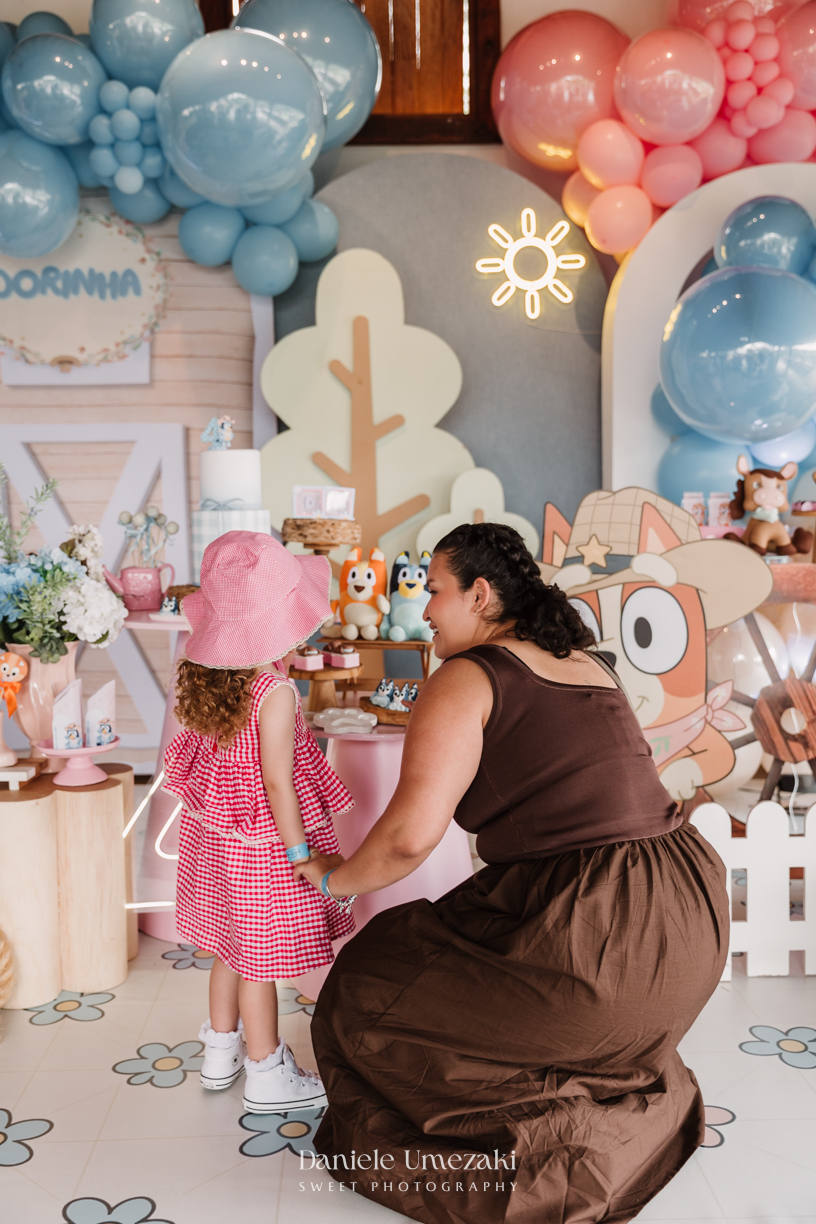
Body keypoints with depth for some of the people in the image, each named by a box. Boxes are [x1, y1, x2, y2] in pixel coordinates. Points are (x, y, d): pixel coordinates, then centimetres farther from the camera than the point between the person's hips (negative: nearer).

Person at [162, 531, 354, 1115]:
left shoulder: (205, 675, -3)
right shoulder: (275, 692, -26)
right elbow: (278, 783, -22)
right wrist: (302, 852, -14)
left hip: (212, 835, 8)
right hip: (259, 848, -8)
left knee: (233, 950, 24)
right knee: (260, 962, 8)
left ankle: (222, 1050, 41)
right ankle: (266, 1075, 25)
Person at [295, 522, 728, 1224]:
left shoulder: (466, 679, -9)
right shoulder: (587, 662, 14)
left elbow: (410, 836, -17)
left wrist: (334, 878, 1)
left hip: (593, 940, -8)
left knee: (377, 991, 11)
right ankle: (644, 1105, 27)